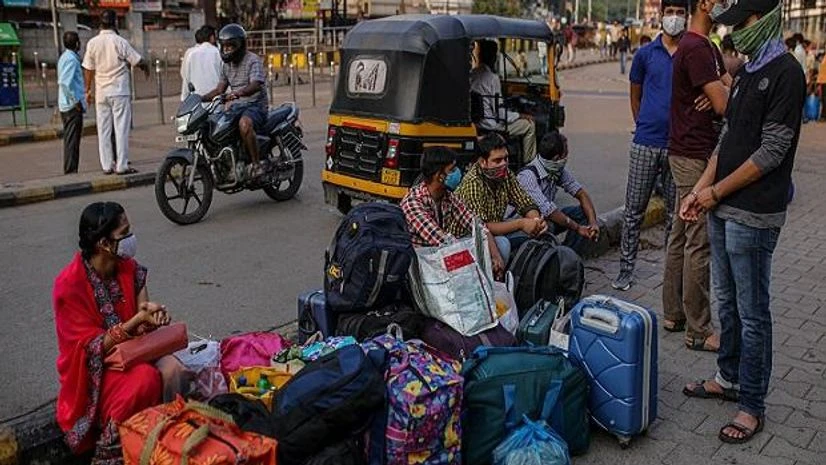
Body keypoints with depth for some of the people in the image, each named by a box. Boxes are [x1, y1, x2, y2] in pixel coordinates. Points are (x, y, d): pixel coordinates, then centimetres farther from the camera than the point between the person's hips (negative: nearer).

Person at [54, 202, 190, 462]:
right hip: (95, 370, -5)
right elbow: (93, 347, -20)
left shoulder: (129, 268, -4)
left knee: (173, 370, -25)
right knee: (145, 378, -33)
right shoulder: (70, 285, -20)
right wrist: (137, 321, -32)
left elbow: (141, 327, 2)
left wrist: (153, 317, -23)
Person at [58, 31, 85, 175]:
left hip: (66, 105, 10)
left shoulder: (65, 57, 16)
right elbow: (65, 82, -23)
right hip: (73, 106, -10)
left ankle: (69, 170, 19)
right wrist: (76, 101, -19)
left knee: (70, 139, 13)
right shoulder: (71, 59, -14)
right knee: (72, 140, -6)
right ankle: (71, 171, -4)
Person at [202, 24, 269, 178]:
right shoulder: (227, 64, 18)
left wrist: (238, 93, -45)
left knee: (244, 124, -39)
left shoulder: (253, 60, -9)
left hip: (255, 105, -8)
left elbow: (255, 85, -26)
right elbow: (220, 89, 19)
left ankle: (256, 164, -31)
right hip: (236, 107, 8)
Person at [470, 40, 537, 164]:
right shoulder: (492, 78, -21)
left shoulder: (472, 74, 3)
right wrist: (521, 116, -4)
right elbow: (499, 112, -20)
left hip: (476, 121, 9)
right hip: (490, 125, -9)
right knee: (529, 125, 3)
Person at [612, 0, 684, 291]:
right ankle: (626, 269, 12)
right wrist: (644, 126, 11)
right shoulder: (645, 54, 6)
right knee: (634, 210, 3)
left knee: (675, 212, 10)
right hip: (646, 144, 0)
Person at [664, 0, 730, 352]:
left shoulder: (706, 47, 17)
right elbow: (725, 104, -20)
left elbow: (731, 87, 11)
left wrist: (720, 93, -11)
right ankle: (698, 331, 5)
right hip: (695, 157, -10)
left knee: (681, 237, 14)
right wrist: (725, 90, 1)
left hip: (690, 154, 10)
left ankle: (673, 315, 24)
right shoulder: (696, 48, -16)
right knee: (699, 244, -4)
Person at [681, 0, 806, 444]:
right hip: (723, 209, 8)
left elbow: (772, 150, -17)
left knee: (752, 313, 2)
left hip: (753, 215, -8)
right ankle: (729, 378, 33)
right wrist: (700, 189, 6)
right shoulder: (746, 72, 14)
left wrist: (716, 191, -11)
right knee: (727, 301, 18)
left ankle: (752, 405, 13)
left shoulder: (785, 72, -12)